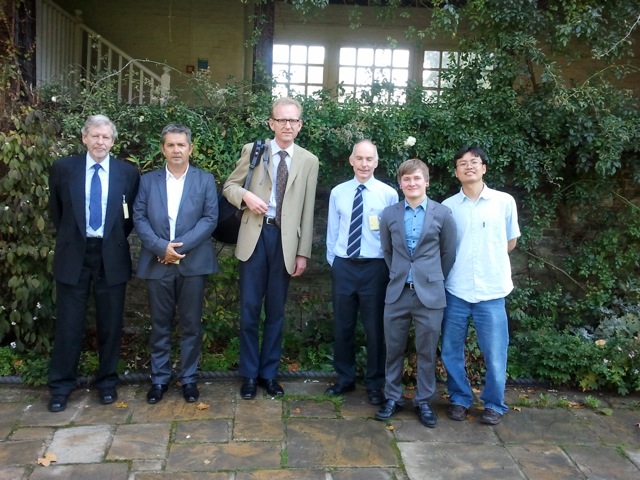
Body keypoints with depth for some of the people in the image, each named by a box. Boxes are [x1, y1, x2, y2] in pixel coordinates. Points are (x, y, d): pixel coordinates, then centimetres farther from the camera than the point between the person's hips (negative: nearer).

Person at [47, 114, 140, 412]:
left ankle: (107, 381, 24)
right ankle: (61, 385, 20)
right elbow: (56, 211, 12)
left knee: (110, 324, 9)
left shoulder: (128, 172, 1)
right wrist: (70, 239, 12)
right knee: (68, 324, 6)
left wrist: (116, 240, 6)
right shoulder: (63, 168, 1)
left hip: (111, 256, 0)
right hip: (73, 255, 0)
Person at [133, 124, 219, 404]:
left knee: (191, 325, 6)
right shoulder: (148, 180, 9)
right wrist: (161, 247, -13)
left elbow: (210, 218, -4)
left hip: (193, 263, -1)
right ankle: (159, 378, 21)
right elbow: (139, 218, 2)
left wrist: (180, 246, -13)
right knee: (160, 325, 9)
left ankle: (189, 378, 18)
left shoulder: (205, 180, 5)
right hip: (157, 263, 1)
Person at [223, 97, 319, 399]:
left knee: (276, 311, 9)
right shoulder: (252, 150, 5)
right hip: (255, 235, 0)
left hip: (286, 239, 1)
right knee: (249, 308, 4)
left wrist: (303, 252, 1)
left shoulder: (309, 161, 7)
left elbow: (307, 211, 5)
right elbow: (229, 186, 10)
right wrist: (245, 195, -14)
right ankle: (249, 374, 19)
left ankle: (269, 372, 23)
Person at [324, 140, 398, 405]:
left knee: (375, 327, 6)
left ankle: (374, 384, 23)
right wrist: (333, 261, 7)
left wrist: (391, 267, -2)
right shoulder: (338, 192, 4)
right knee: (342, 326, 11)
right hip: (343, 266, 3)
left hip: (375, 267, -2)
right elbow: (332, 231, 9)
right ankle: (345, 378, 29)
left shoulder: (388, 194, -4)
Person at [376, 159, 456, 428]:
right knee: (394, 349, 10)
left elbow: (449, 253, 6)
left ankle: (424, 402, 22)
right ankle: (392, 398, 26)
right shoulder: (389, 214, 3)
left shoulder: (442, 214, -2)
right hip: (397, 293, 2)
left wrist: (434, 279, 10)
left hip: (429, 294, -2)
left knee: (427, 352, 7)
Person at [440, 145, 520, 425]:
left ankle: (494, 404, 25)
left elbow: (510, 242, 12)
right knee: (451, 351, 9)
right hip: (455, 290, 1)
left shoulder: (504, 202, 1)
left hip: (491, 291, -1)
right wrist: (459, 264, 3)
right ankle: (460, 399, 28)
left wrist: (490, 262, 9)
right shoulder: (448, 207, 2)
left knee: (495, 353, 6)